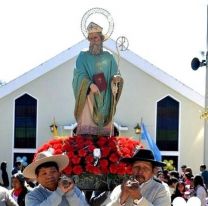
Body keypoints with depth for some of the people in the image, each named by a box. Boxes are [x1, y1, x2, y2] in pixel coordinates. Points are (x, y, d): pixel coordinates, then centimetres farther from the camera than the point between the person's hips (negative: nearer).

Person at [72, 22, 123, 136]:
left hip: (105, 100, 3)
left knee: (104, 130, -1)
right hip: (88, 98, -3)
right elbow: (80, 75, -7)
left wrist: (116, 79, -16)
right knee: (87, 128, -16)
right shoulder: (83, 57, 4)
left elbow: (114, 75, 9)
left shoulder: (108, 57, 11)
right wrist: (90, 85, -27)